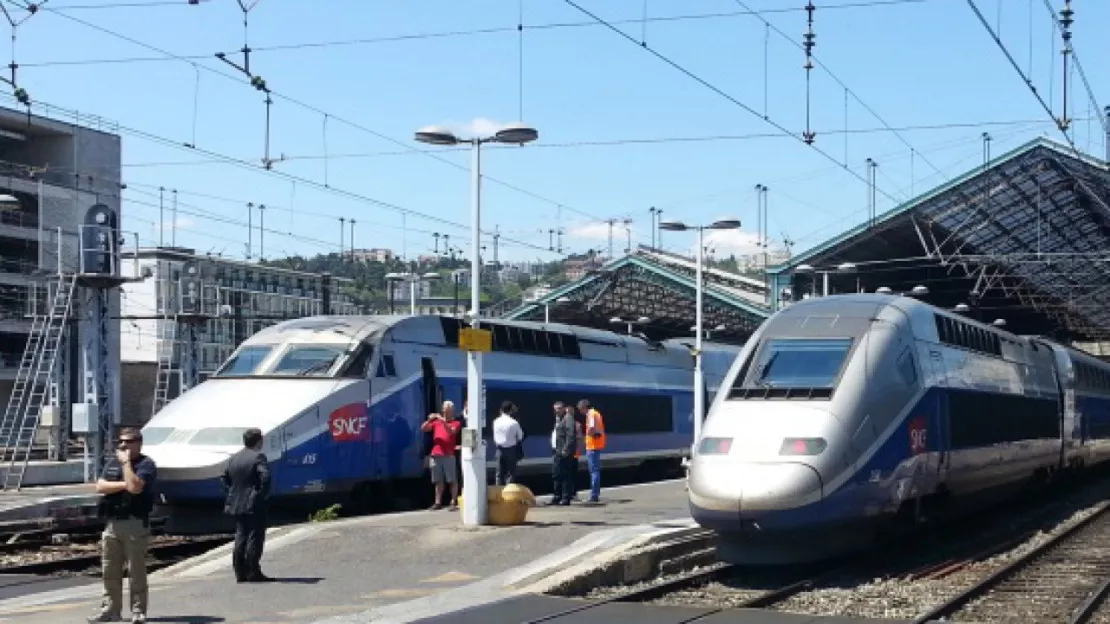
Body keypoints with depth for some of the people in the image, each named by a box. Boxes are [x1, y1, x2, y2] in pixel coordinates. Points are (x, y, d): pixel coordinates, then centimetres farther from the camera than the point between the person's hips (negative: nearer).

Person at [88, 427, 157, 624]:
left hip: (135, 524, -6)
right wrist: (124, 485, -9)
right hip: (111, 524, 6)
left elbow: (135, 487, -21)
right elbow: (100, 486, 2)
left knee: (136, 570, -3)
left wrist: (126, 462, -12)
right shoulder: (111, 463, 15)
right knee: (109, 570, 10)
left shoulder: (146, 464, -5)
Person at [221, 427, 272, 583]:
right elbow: (265, 477, -24)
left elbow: (225, 478, 16)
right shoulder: (258, 457, -12)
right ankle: (253, 573, -4)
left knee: (240, 537, 12)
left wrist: (234, 493, 16)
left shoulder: (234, 458, 11)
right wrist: (263, 494, -13)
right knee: (255, 538, -2)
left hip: (237, 505, 7)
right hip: (254, 506, -7)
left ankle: (240, 573, 13)